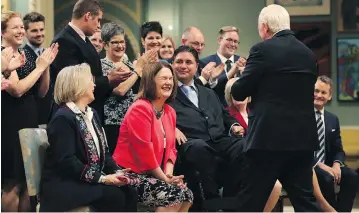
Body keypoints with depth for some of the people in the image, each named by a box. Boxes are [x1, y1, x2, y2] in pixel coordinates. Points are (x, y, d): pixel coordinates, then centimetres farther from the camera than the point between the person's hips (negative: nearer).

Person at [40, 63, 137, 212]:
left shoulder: (92, 114, 18)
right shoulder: (63, 118, -13)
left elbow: (103, 151, 16)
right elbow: (67, 162, -22)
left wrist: (116, 171, -5)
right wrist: (102, 178, -24)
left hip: (94, 179, 9)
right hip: (64, 184, -8)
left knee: (129, 192, -14)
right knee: (114, 196, -26)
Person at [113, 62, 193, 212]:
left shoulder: (169, 112, 13)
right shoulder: (140, 109, -16)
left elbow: (170, 148, 13)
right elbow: (143, 150, -21)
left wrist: (169, 174, -7)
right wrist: (164, 178, -16)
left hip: (150, 175, 9)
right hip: (130, 174, -9)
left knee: (186, 195, -7)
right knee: (173, 196, -24)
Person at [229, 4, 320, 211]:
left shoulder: (263, 49, -8)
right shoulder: (308, 54, 11)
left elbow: (239, 92, -5)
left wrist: (233, 84, 18)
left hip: (270, 137, -6)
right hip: (303, 137, 6)